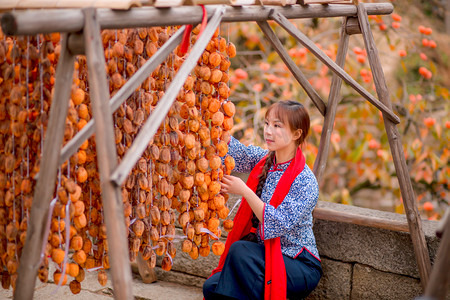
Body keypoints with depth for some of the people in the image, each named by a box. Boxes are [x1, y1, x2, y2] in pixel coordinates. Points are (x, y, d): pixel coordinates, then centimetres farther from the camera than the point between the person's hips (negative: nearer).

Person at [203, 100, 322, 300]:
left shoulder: (305, 181, -17)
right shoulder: (263, 159, 4)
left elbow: (279, 224, -24)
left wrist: (244, 190, -26)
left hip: (300, 266, -6)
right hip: (263, 255, 6)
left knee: (240, 250, -31)